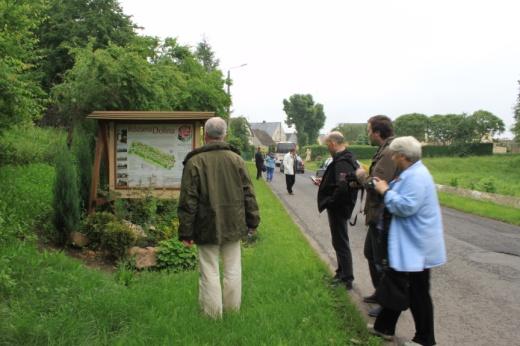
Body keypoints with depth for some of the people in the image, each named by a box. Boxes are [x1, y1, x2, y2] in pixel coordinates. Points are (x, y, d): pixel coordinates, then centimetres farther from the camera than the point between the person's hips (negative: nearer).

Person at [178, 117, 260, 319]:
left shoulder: (194, 162, -10)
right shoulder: (236, 159, 1)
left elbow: (188, 201, -10)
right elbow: (248, 193, 4)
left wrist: (186, 232, -5)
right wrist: (253, 221, 12)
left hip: (208, 228, -3)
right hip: (233, 225, 3)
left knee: (210, 272, 5)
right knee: (233, 270, 14)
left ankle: (213, 315, 13)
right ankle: (233, 311, 25)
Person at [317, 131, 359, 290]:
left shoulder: (341, 163, -24)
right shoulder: (347, 158, 10)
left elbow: (342, 187, -33)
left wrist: (331, 202, -21)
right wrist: (325, 182, 13)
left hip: (338, 208, -11)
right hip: (341, 207, 11)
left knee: (340, 243, 0)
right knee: (340, 241, 21)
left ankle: (347, 279, 10)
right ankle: (342, 273, 34)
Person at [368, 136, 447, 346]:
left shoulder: (416, 176, -22)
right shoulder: (410, 174, 11)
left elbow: (406, 206, -29)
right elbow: (404, 200, 17)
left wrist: (386, 191, -17)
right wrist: (386, 188, 4)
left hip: (416, 244, -11)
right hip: (409, 243, 11)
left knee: (418, 291, 2)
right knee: (397, 284, 15)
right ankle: (385, 326, 25)